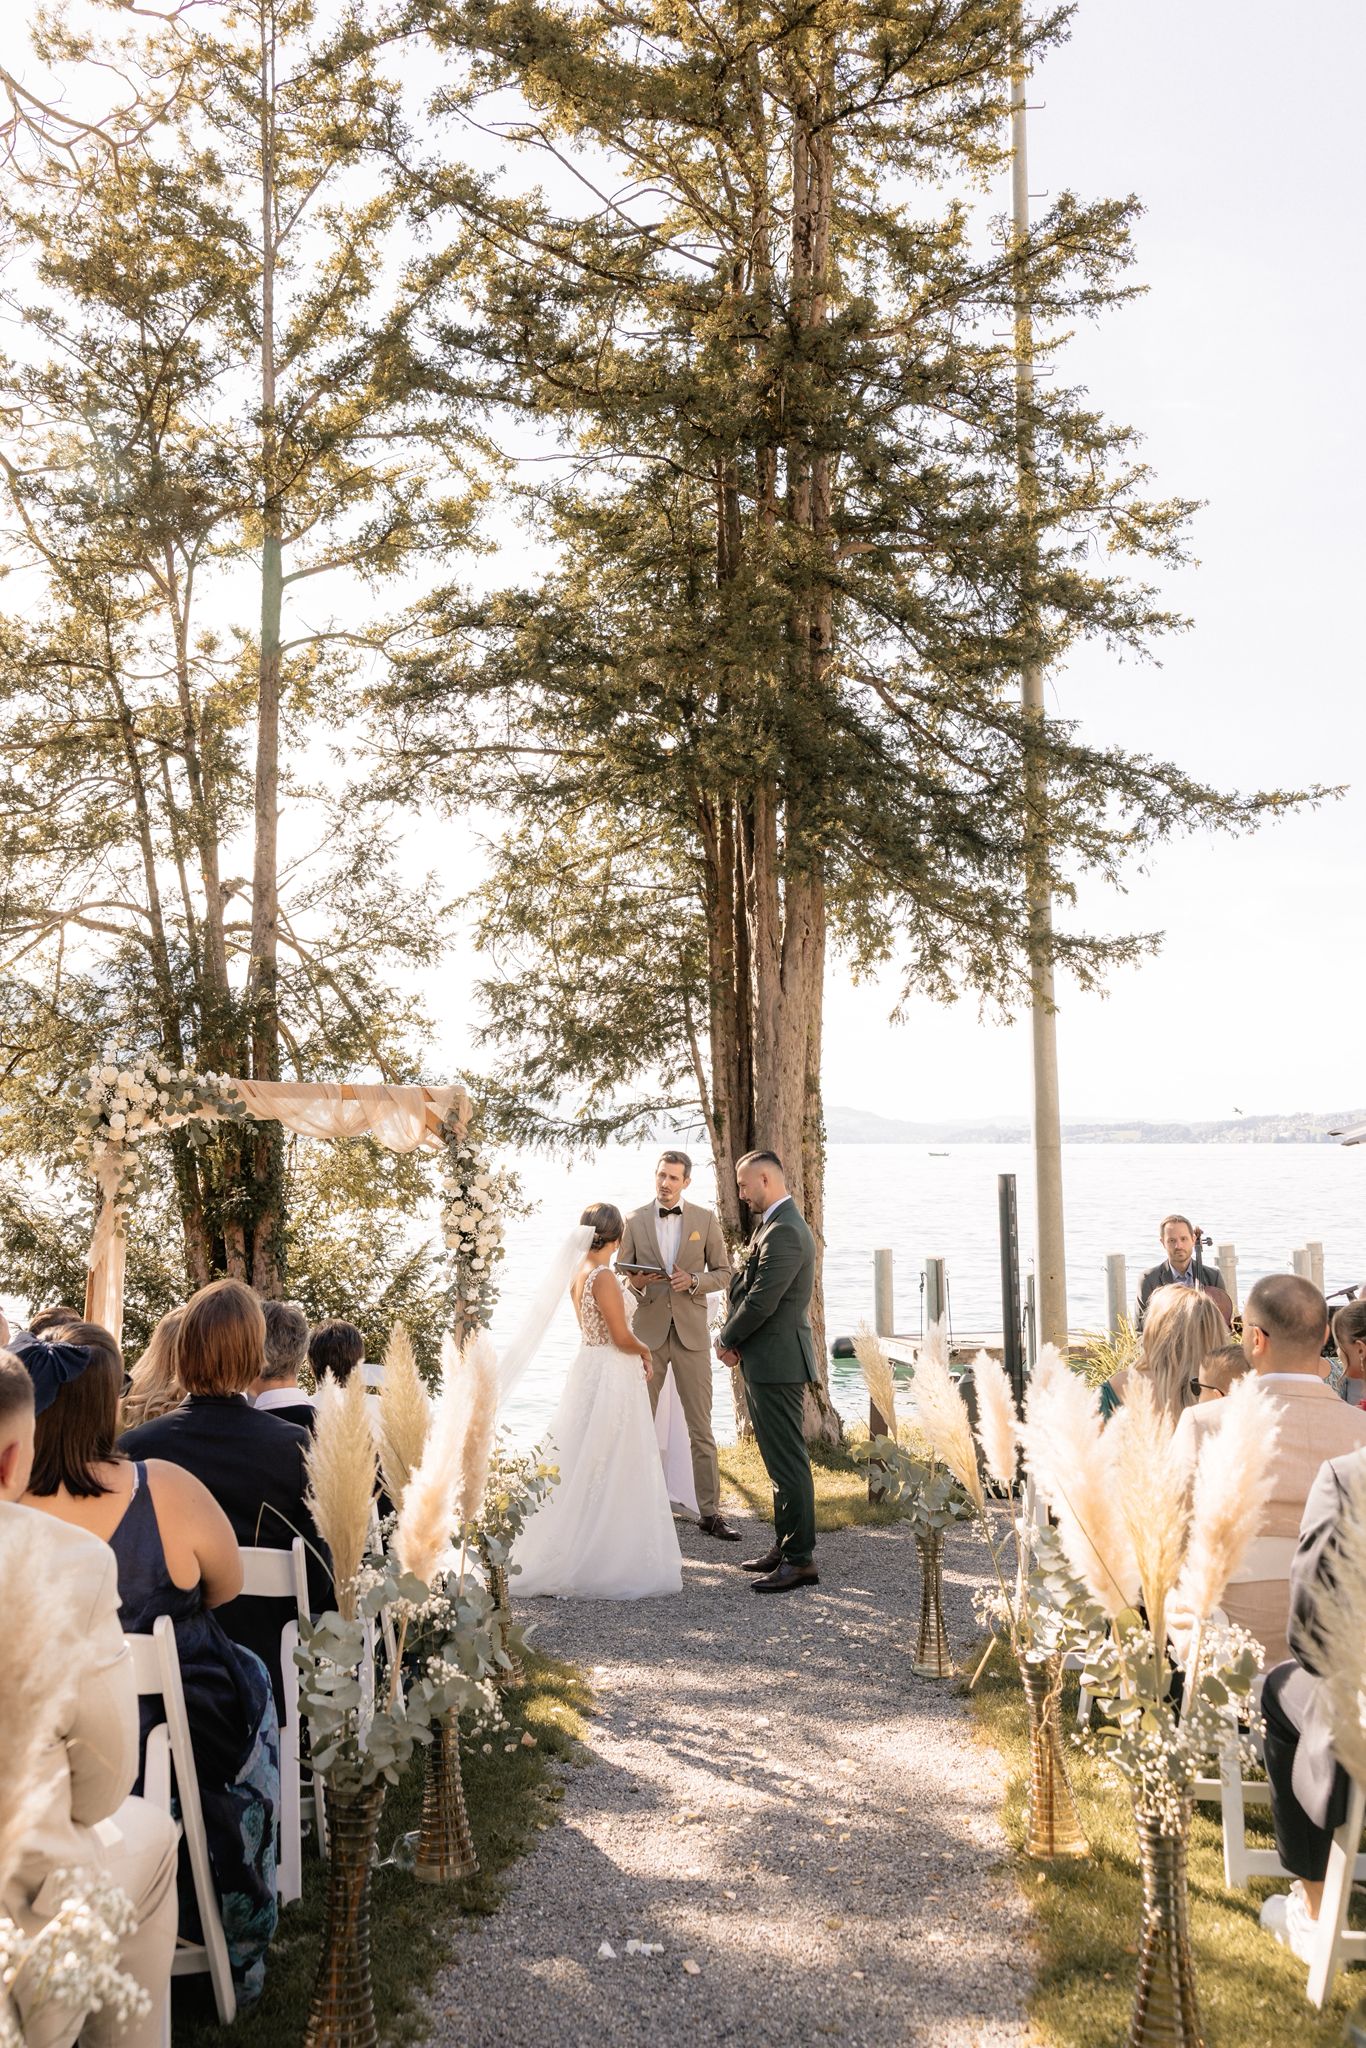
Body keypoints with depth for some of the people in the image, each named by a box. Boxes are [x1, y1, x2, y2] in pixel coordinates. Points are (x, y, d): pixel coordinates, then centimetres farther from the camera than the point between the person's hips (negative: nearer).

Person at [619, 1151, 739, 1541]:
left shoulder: (705, 1220, 3)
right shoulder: (634, 1221, 3)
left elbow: (723, 1272, 6)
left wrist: (694, 1281, -13)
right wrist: (634, 1282, -16)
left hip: (691, 1333, -1)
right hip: (647, 1331, 1)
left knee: (701, 1428, 1)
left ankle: (710, 1513, 5)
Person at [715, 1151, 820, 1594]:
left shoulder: (784, 1233, -19)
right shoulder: (775, 1225, 15)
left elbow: (762, 1301, -22)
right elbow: (744, 1287, 17)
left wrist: (728, 1339, -7)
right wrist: (732, 1336, 3)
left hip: (778, 1361, -11)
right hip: (770, 1361, 11)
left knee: (788, 1461, -5)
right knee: (781, 1459, 16)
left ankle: (800, 1558, 0)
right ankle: (786, 1545, 26)